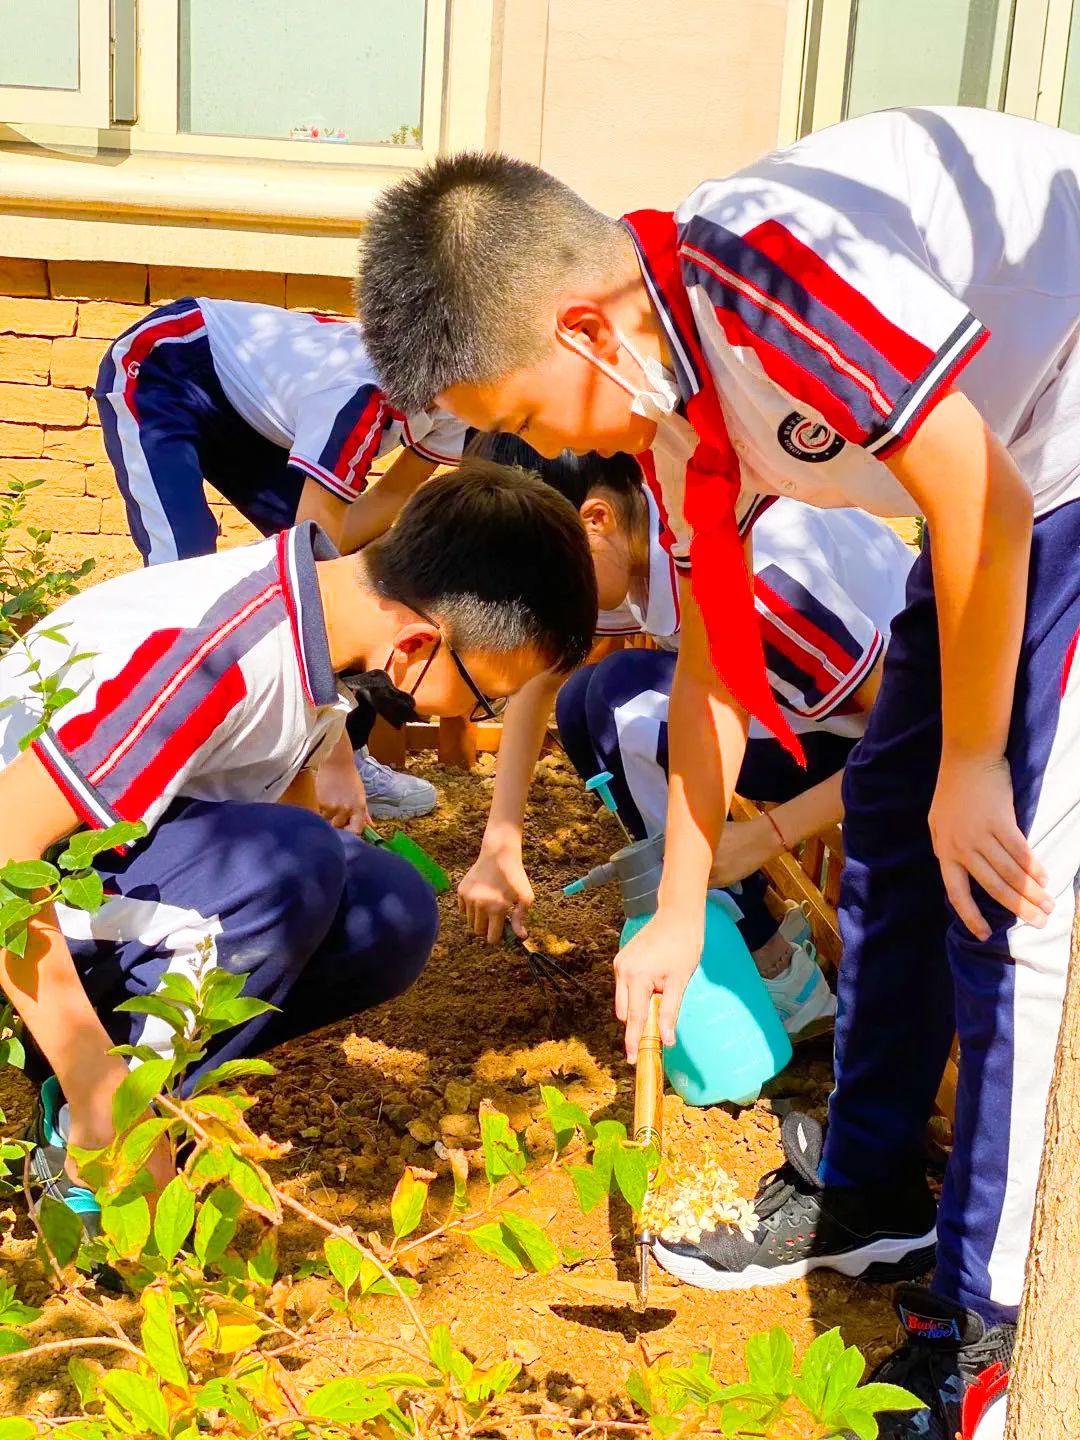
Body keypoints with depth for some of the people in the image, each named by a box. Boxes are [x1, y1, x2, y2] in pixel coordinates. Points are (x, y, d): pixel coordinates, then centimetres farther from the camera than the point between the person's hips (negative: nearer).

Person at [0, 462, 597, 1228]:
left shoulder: (324, 598, -6)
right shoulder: (216, 654, -32)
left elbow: (289, 788, 7)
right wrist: (90, 1071, -32)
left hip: (130, 856, 8)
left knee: (393, 915, -10)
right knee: (283, 861, -32)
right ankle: (94, 1151, -15)